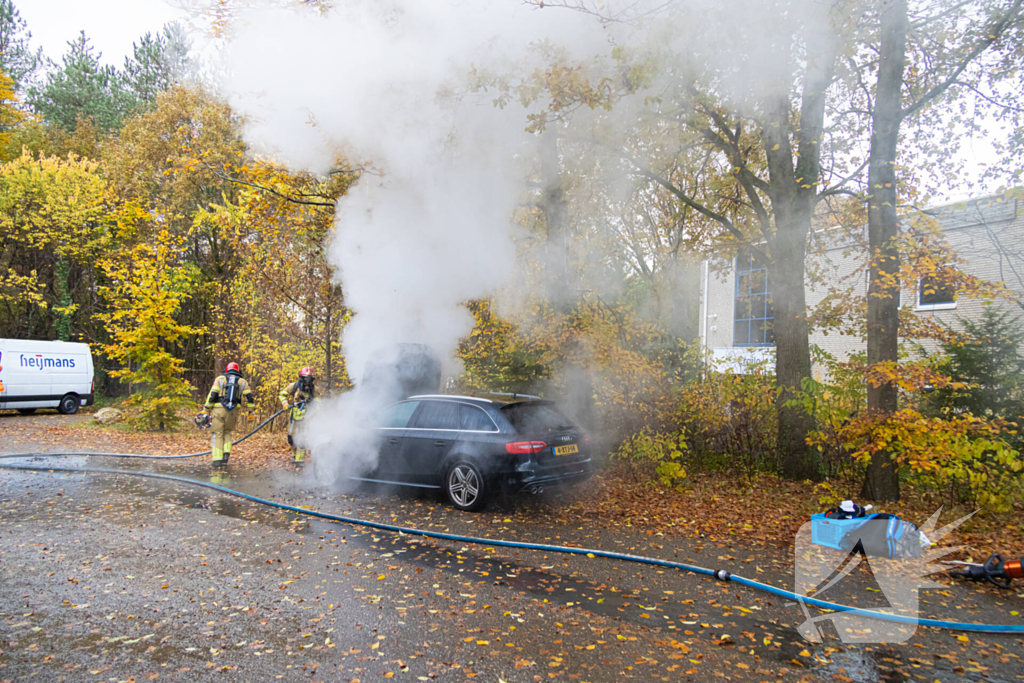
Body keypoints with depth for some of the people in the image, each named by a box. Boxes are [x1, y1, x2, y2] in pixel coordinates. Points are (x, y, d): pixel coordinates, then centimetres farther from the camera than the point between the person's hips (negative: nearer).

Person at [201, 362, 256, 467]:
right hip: (233, 411, 1)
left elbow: (212, 395, 0)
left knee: (218, 434, 5)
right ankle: (226, 453, 1)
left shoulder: (220, 379, 8)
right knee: (228, 432, 20)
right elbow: (249, 398, 8)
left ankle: (217, 459, 0)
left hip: (218, 410, -1)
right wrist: (252, 411, 16)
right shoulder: (243, 382, 12)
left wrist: (206, 410, 3)